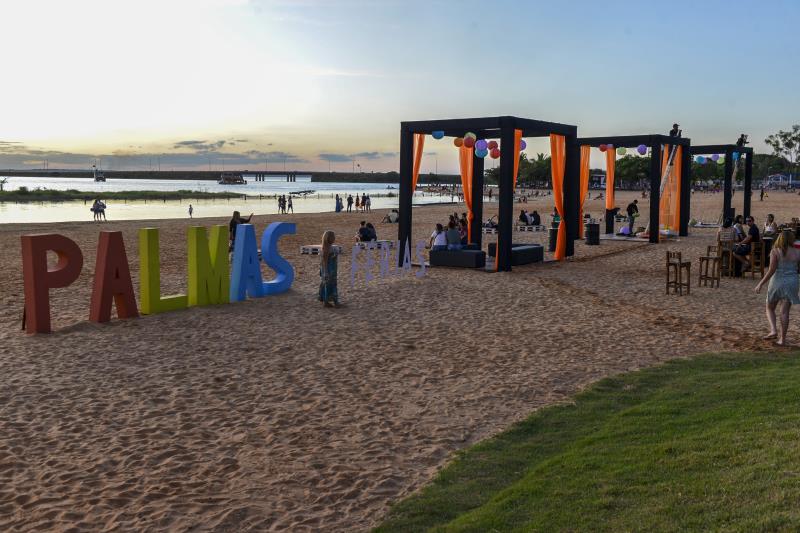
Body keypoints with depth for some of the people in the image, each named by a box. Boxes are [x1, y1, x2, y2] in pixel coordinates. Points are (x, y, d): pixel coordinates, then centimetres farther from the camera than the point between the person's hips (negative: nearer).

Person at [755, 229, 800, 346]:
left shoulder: (775, 252, -9)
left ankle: (773, 330, -3)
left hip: (777, 282, -2)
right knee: (785, 311, 7)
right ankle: (782, 339, 8)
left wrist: (761, 284, -9)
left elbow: (771, 270, -14)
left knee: (770, 308, 16)